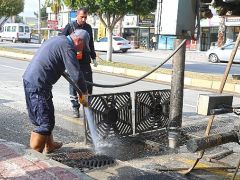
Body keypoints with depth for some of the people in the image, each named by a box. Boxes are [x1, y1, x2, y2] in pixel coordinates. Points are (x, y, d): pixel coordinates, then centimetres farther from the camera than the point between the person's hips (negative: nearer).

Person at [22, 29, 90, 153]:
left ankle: (49, 145, 37)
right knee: (45, 122, -3)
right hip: (38, 86, -10)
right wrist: (84, 93, -4)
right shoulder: (67, 47, -13)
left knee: (43, 118, 22)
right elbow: (76, 74, -17)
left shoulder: (57, 40, 17)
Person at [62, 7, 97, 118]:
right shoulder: (70, 26, -4)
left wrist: (93, 57, 20)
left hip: (85, 61, 3)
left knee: (88, 85, 3)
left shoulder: (88, 27, 9)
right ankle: (75, 108, 13)